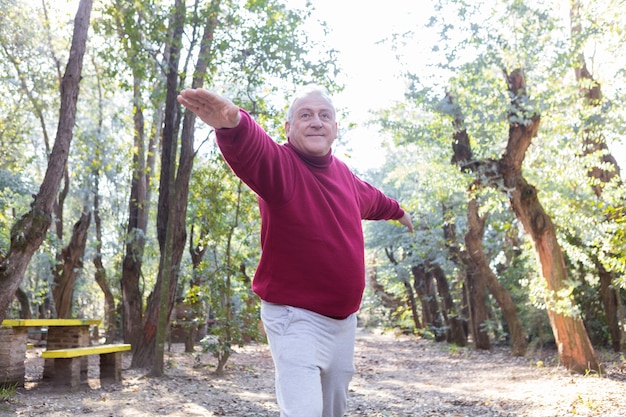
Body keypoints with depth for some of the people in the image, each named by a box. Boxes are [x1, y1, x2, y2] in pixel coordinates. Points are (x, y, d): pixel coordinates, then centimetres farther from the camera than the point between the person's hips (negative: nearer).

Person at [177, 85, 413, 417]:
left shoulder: (342, 173, 7)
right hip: (296, 317, -7)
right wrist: (233, 124, -62)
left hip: (344, 318, 7)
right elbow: (251, 149, -39)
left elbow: (369, 198, 30)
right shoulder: (279, 163, -15)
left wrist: (396, 211, 49)